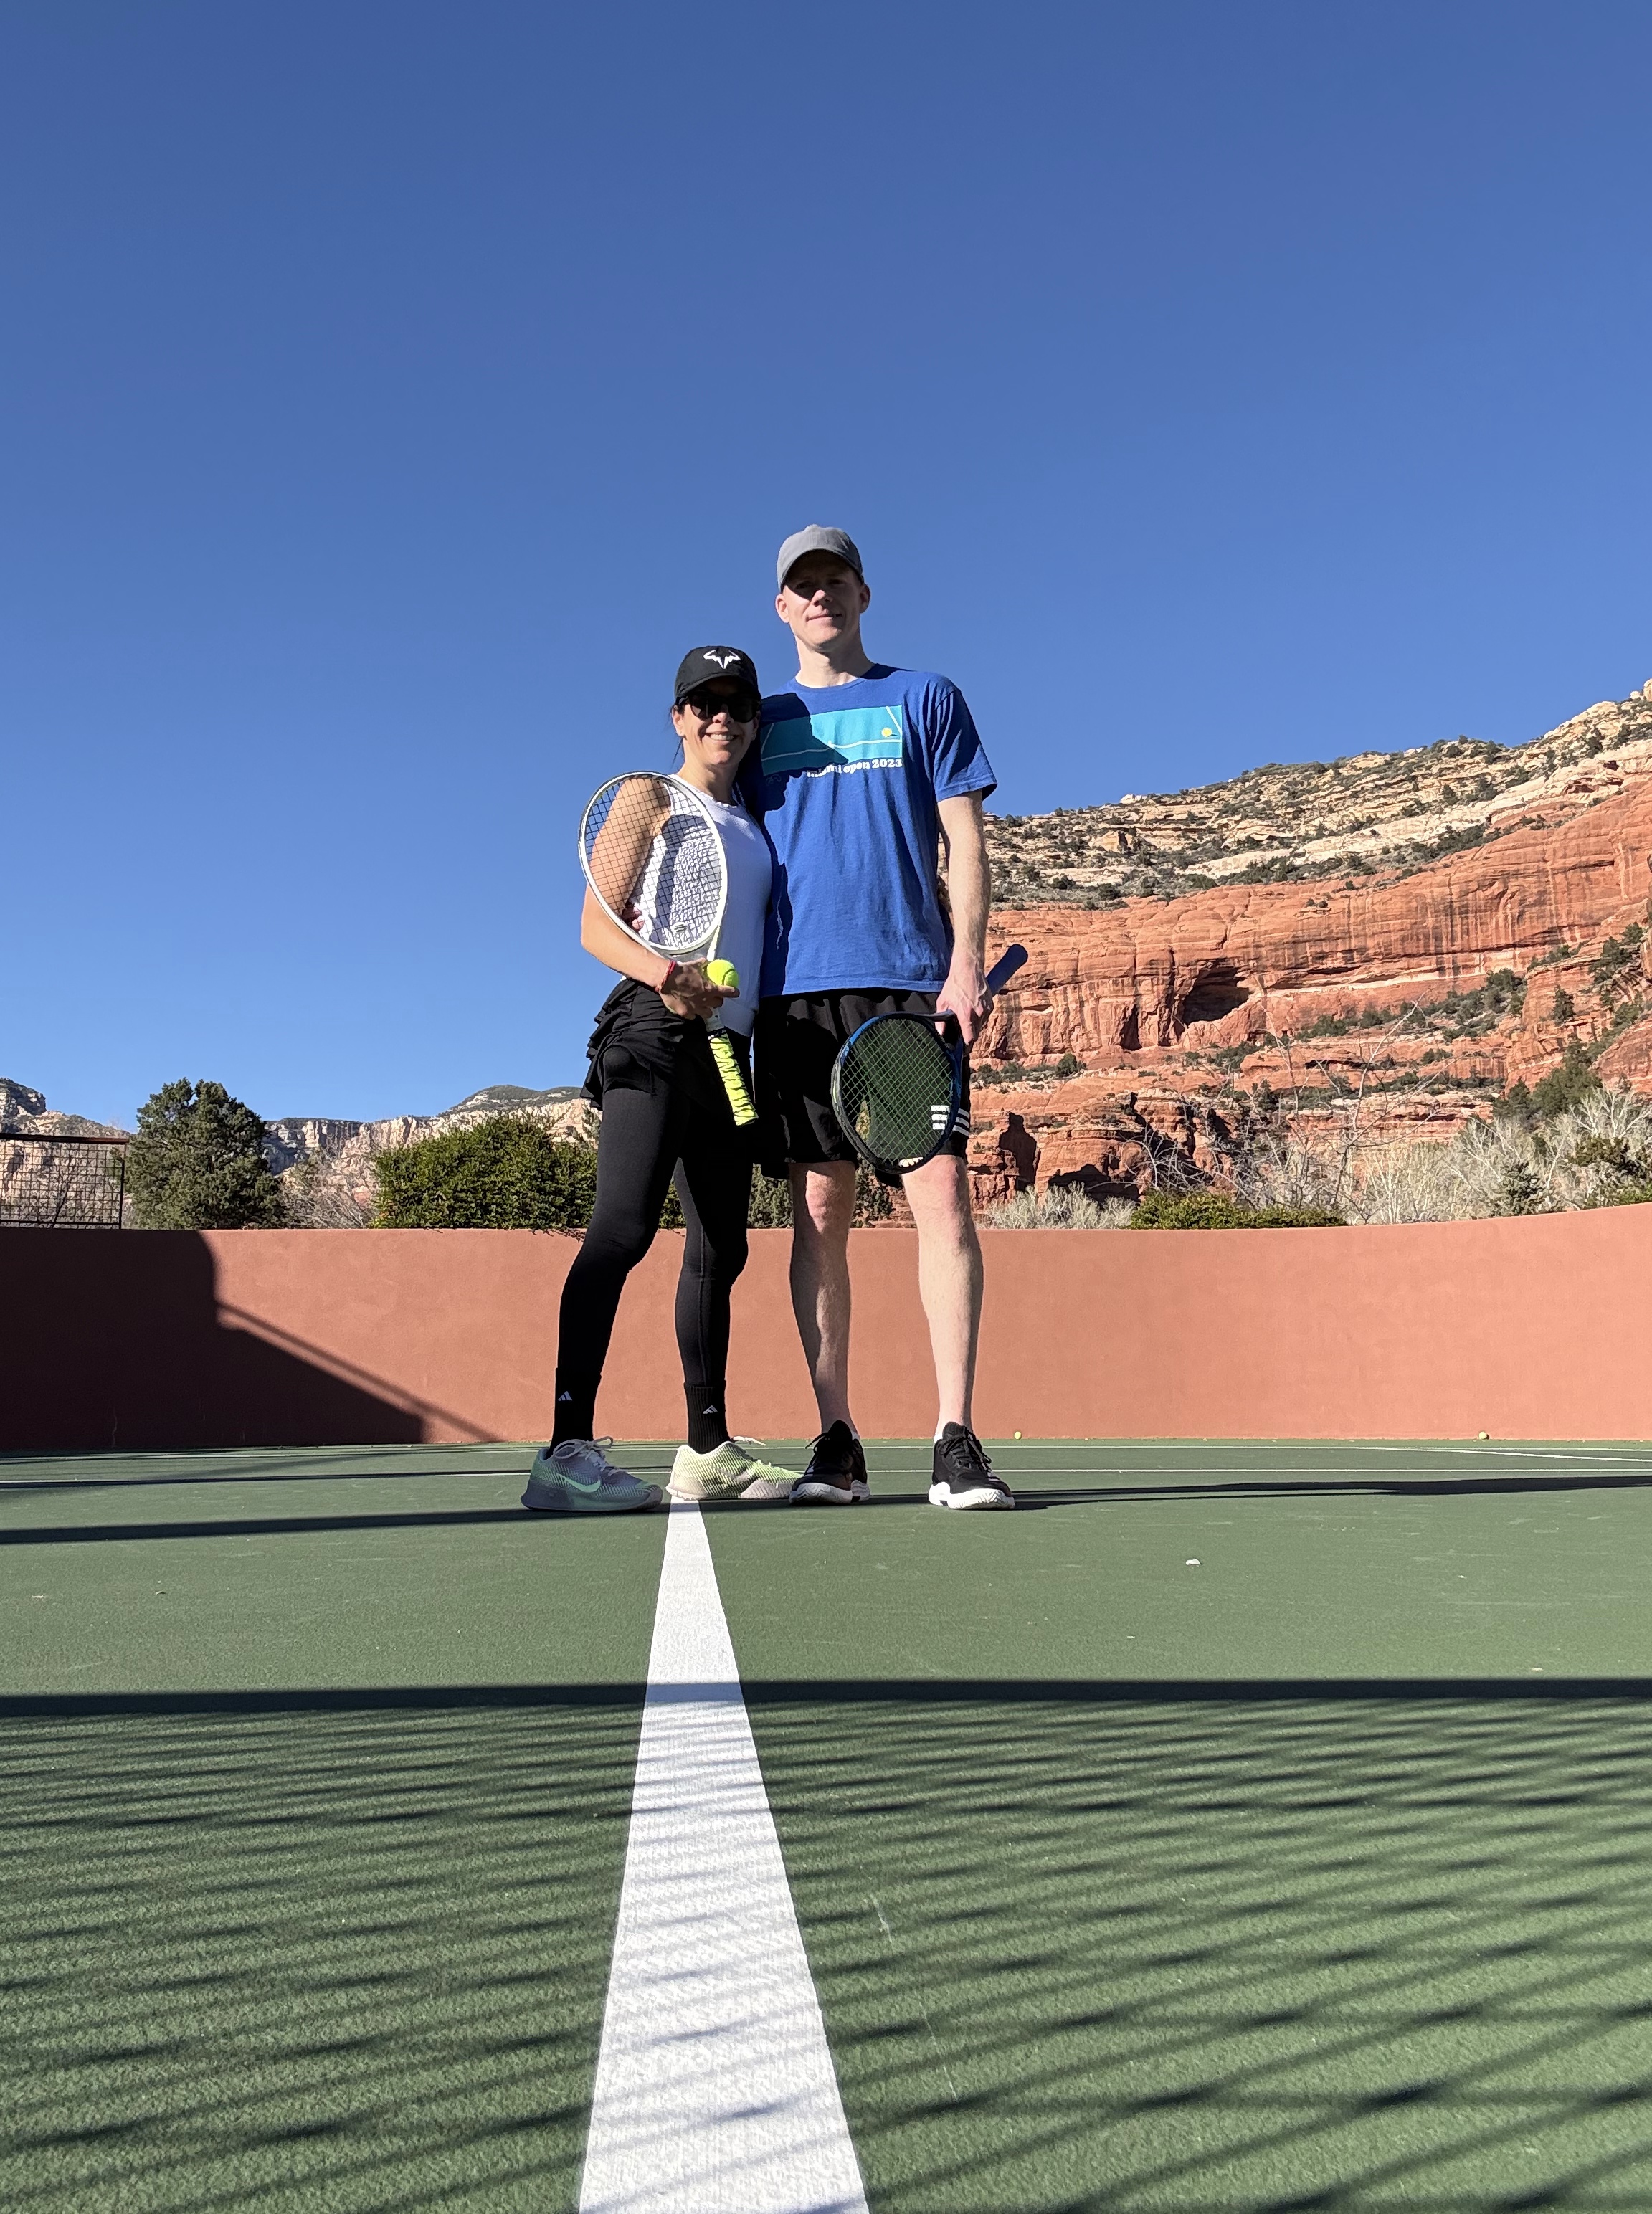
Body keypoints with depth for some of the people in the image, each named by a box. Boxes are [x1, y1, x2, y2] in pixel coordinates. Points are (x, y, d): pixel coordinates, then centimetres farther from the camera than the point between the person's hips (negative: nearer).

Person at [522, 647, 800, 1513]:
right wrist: (662, 973, -25)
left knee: (720, 1247, 9)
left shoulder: (753, 826, 23)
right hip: (656, 1031, -8)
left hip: (730, 1046, 8)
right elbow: (596, 926, -5)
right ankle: (569, 1450, -22)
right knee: (623, 1228, -20)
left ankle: (708, 1450, 17)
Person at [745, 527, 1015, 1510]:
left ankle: (957, 1440, -7)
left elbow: (965, 842, 6)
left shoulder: (925, 698, 14)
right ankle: (837, 1441, 6)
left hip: (911, 978, -2)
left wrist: (966, 963, -6)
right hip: (797, 987, 2)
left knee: (943, 1191, -10)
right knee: (820, 1210, 0)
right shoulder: (762, 722, 19)